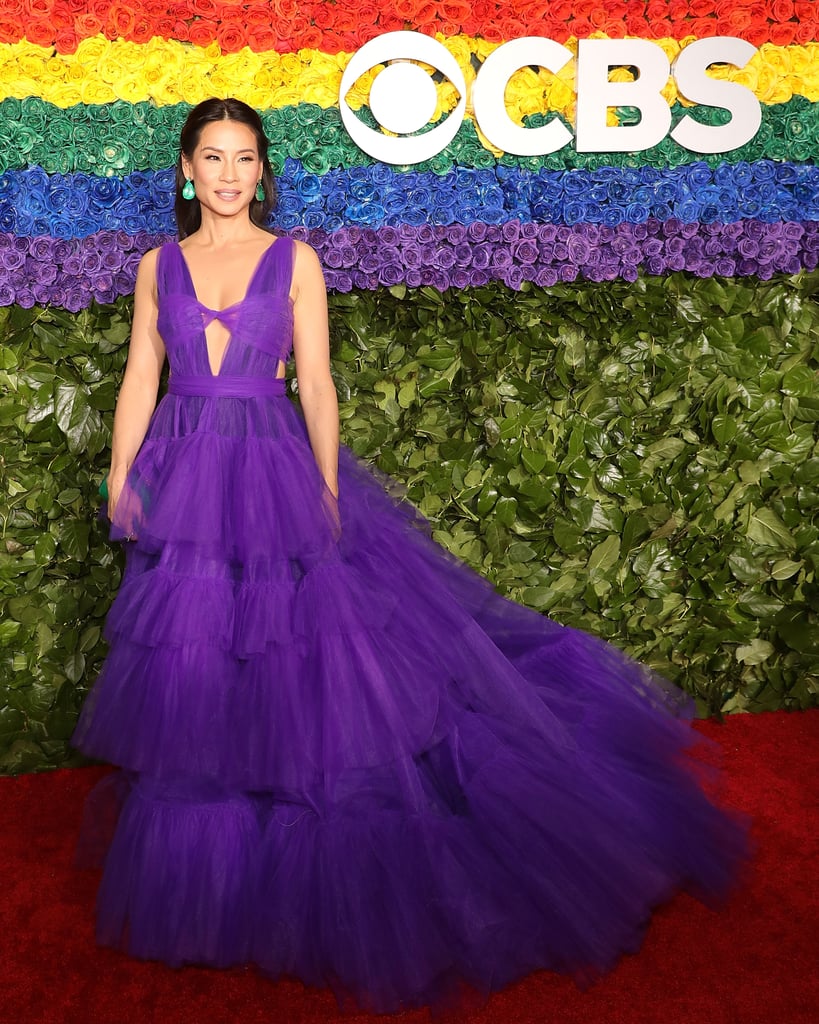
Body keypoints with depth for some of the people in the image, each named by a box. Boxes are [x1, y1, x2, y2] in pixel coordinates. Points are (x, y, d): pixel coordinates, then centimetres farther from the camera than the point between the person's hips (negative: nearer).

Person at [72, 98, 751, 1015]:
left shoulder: (293, 261, 4)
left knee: (303, 669, 0)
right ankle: (201, 880, 26)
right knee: (190, 688, 6)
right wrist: (120, 479, -1)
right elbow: (139, 379, 9)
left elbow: (316, 384, 1)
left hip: (275, 476, -2)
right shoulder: (160, 265, 10)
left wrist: (328, 491, -6)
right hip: (183, 482, 2)